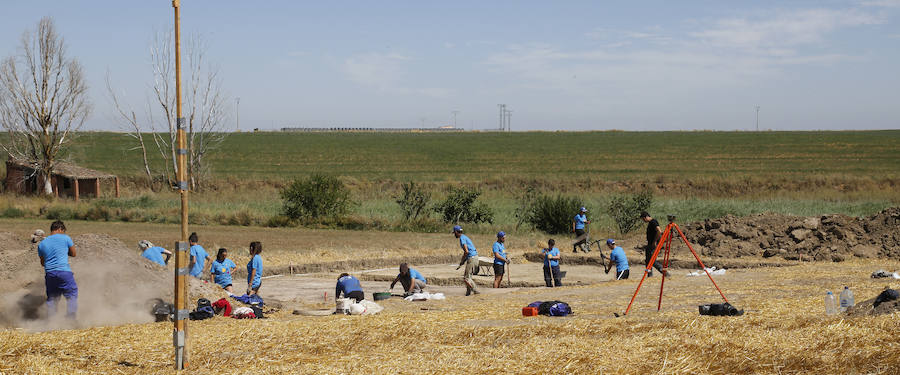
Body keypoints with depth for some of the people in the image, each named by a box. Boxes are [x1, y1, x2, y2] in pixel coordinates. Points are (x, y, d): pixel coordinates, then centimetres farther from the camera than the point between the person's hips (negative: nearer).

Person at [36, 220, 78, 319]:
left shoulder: (41, 244, 14)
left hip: (49, 274, 4)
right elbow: (73, 253, 12)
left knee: (51, 298, 15)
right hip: (64, 272, -4)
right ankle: (70, 319, -3)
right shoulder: (65, 238, 2)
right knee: (72, 296, 5)